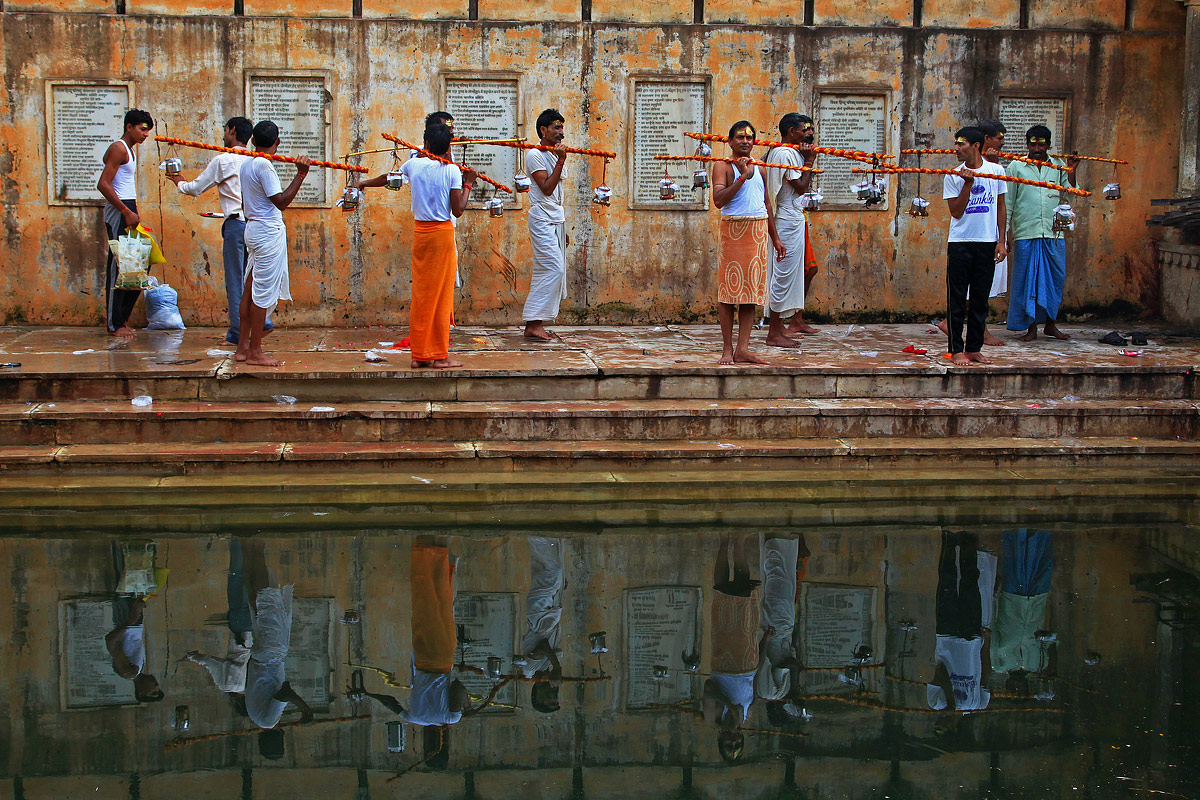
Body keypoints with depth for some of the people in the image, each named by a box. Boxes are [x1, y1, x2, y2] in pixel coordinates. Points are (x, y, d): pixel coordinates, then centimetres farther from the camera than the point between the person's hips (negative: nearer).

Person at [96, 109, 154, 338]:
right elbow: (103, 184, -20)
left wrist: (133, 213, 15)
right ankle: (115, 324, -3)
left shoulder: (130, 151, 19)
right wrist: (126, 212, -20)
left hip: (128, 211, 10)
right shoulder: (118, 149, -11)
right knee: (118, 267, -7)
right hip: (118, 214, -10)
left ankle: (121, 317, 19)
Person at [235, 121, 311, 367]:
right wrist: (301, 175, -18)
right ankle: (255, 351, -1)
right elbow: (280, 201, -18)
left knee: (251, 289, 12)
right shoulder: (263, 165, -15)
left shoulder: (245, 163, 12)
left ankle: (242, 347, 16)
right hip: (269, 232, -9)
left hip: (253, 228, 9)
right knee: (263, 293, -5)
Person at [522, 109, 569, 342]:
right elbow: (546, 188, -18)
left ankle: (534, 323, 7)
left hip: (557, 218, 9)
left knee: (545, 271, 6)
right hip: (542, 219, -9)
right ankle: (534, 323, -16)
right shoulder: (534, 155, -8)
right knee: (553, 268, -17)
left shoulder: (556, 155, 18)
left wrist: (564, 227, 20)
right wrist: (561, 161, -19)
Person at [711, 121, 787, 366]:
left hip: (759, 233, 5)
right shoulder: (723, 166, -1)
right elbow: (718, 200, -15)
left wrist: (775, 238, 21)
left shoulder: (759, 169, 17)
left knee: (751, 290, 2)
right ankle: (727, 348, 2)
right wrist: (742, 176, -18)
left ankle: (743, 349, 2)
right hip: (733, 231, -5)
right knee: (728, 291, -4)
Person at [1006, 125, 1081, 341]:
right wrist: (1007, 229, 1)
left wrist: (1071, 173, -3)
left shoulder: (1059, 167, 11)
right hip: (1026, 233, -2)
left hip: (1054, 234, 2)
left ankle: (1050, 323, 17)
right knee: (1026, 279, 0)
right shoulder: (1016, 167, 6)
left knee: (1056, 278, 4)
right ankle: (1030, 327, 8)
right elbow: (1008, 201, 7)